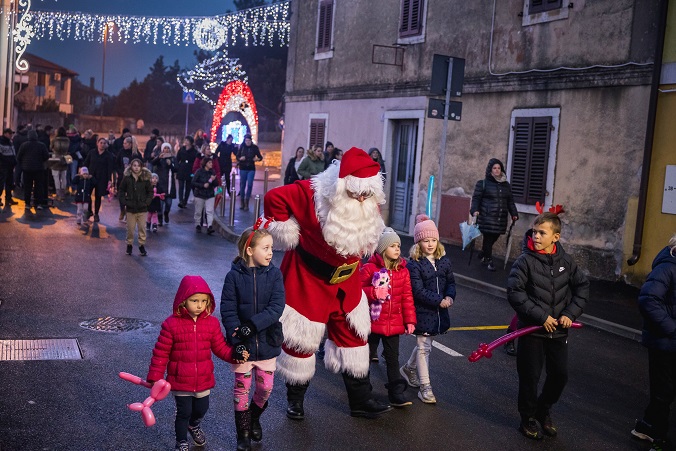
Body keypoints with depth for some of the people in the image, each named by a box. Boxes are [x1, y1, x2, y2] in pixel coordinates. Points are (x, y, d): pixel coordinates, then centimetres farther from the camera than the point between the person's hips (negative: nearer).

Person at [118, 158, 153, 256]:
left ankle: (142, 245, 14)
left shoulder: (145, 179, -3)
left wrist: (147, 202, -4)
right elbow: (121, 191, 5)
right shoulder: (127, 178, -3)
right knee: (130, 228, 6)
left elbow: (150, 192, 6)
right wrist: (124, 203, -3)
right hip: (130, 208, 0)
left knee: (142, 228, 4)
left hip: (142, 209, 0)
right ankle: (129, 245, 20)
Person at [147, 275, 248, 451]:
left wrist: (234, 354, -18)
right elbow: (161, 353, -10)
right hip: (180, 381, -4)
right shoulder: (171, 324, -15)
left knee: (202, 409, 21)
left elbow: (220, 347, 1)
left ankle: (194, 426, 56)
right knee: (183, 412, 9)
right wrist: (155, 378, -8)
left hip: (203, 379, 4)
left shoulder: (212, 323, -6)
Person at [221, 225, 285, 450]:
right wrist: (236, 333, -23)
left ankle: (254, 417, 41)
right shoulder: (234, 276, -10)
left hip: (267, 342, 2)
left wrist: (253, 325, -24)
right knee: (242, 388, 10)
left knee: (265, 387, 12)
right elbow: (227, 310, -10)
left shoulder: (274, 274, -6)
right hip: (242, 343, -2)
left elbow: (277, 307, -15)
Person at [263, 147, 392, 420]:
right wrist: (286, 232, -16)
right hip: (308, 280, -5)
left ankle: (360, 400, 27)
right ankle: (295, 399, 28)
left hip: (346, 282, 6)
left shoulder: (370, 205, -8)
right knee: (302, 338, 6)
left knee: (352, 335, 12)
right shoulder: (312, 193, -27)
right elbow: (274, 198, -21)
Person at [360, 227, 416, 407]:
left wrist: (410, 320, 2)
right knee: (367, 355, 13)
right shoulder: (369, 269, -11)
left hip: (394, 323, 3)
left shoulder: (402, 271, 2)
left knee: (393, 358, 8)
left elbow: (407, 297, 4)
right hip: (373, 322, -3)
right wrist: (374, 293, -28)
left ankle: (396, 394, 13)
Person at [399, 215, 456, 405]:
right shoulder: (414, 264, -14)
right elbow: (418, 290, -18)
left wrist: (450, 296, -12)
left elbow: (451, 281, 9)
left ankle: (409, 369, 44)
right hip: (422, 312, -6)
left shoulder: (444, 260, 5)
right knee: (423, 347, -1)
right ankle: (425, 386, 7)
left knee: (424, 344, 19)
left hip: (439, 312, 6)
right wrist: (439, 300, -21)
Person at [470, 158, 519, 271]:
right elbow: (476, 198, -2)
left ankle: (482, 255, 28)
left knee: (494, 238, 5)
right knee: (488, 238, -6)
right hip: (487, 217, -5)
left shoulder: (506, 185, 16)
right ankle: (488, 260, 7)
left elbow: (510, 201, 20)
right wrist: (475, 210, -18)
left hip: (501, 218, 5)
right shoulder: (482, 183, 1)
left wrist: (514, 213, 10)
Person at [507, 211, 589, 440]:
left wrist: (571, 313, -4)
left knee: (560, 374, 12)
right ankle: (529, 419, 27)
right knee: (530, 376, 6)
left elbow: (582, 286, 9)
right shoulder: (525, 261, -14)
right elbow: (514, 292, -19)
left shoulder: (566, 261, -2)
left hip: (558, 331, 4)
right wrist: (541, 316, -20)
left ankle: (543, 411, 37)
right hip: (532, 329, -4)